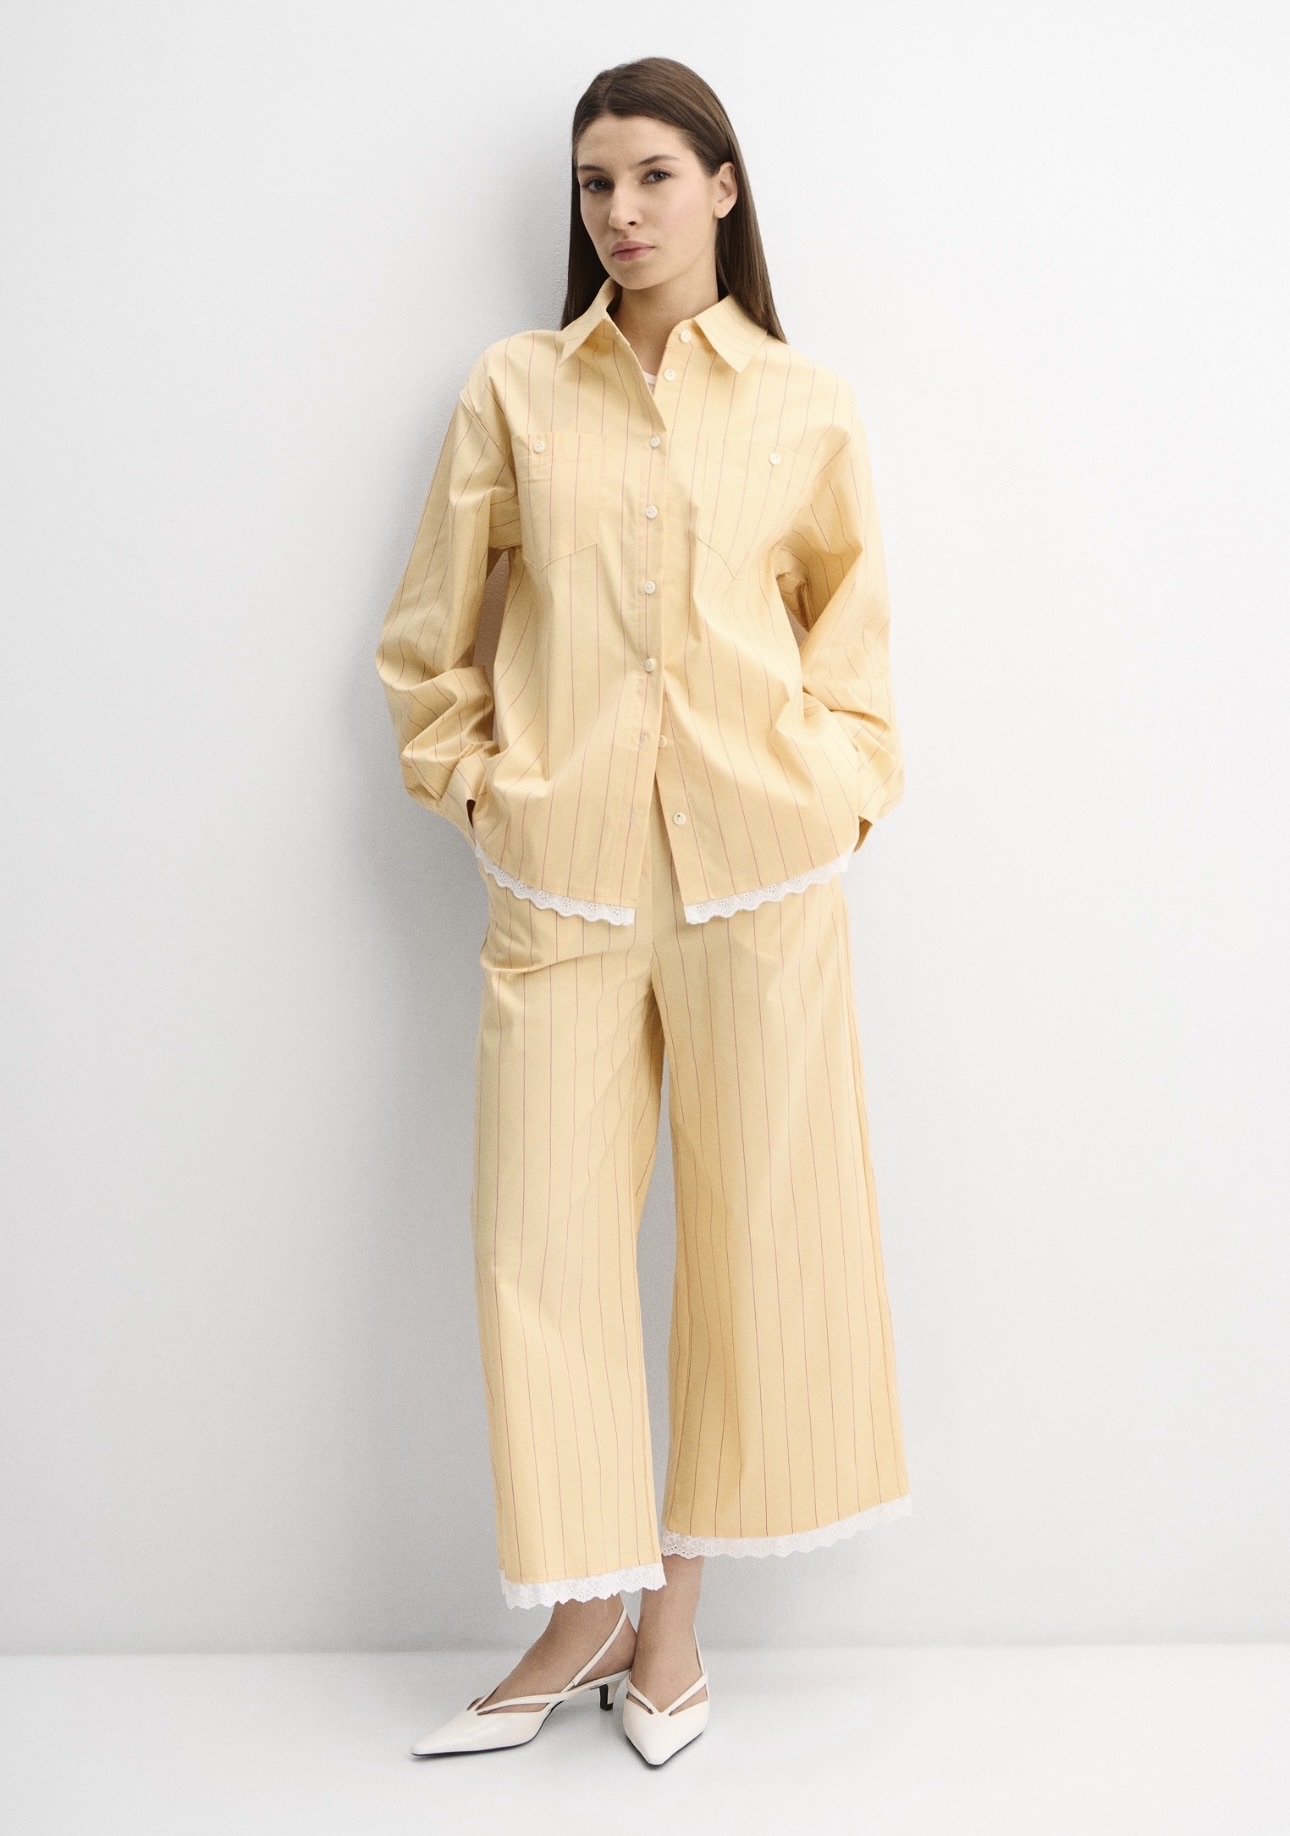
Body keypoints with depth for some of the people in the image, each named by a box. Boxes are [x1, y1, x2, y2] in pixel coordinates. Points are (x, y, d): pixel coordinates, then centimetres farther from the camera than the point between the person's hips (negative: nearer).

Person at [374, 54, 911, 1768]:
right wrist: (470, 779, 3)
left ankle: (675, 1595, 23)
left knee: (753, 1221, 5)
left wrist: (843, 786, 6)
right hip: (562, 871, 0)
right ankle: (584, 1607, 18)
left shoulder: (809, 407, 5)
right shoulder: (515, 390, 5)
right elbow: (430, 631, 11)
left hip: (761, 868, 0)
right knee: (547, 1235, 0)